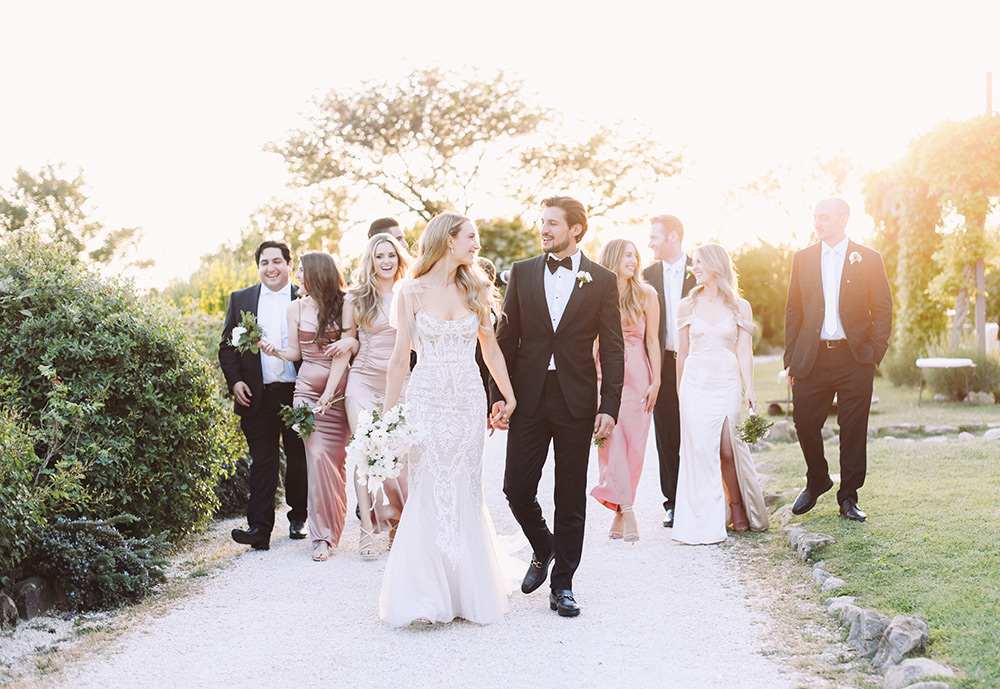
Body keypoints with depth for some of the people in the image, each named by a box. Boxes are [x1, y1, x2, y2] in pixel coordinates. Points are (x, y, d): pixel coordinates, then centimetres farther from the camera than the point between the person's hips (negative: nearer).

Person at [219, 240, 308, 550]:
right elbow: (227, 345, 10)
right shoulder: (240, 300, 9)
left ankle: (298, 517, 26)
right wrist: (234, 381, -3)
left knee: (299, 459, 10)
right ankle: (259, 528, -2)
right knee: (262, 461, -1)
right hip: (258, 395, 1)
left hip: (298, 394, -1)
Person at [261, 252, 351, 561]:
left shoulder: (342, 306, -1)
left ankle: (332, 527, 15)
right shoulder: (296, 308, 8)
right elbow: (295, 352, 10)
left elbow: (345, 350, -6)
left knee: (336, 458, 0)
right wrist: (275, 350, -11)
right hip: (308, 387, 1)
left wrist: (330, 391, -14)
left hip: (339, 388, -1)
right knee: (317, 455, -8)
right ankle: (322, 535, -3)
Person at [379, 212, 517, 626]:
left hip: (469, 401, 3)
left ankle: (467, 589, 17)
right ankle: (427, 596, 5)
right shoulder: (411, 291, -1)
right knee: (430, 495, -3)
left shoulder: (475, 290, 7)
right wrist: (388, 416, -2)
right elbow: (400, 358, -1)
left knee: (466, 494, 5)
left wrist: (509, 396, 12)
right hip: (427, 400, -3)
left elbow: (490, 347, 15)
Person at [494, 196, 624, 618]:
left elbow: (612, 350, 1)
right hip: (529, 397, 2)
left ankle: (562, 586, 15)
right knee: (517, 488, 0)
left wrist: (609, 407, -7)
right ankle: (542, 549, 29)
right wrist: (499, 395, 1)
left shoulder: (602, 281, 2)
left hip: (576, 402, -1)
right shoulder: (522, 273, 7)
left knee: (571, 498, 4)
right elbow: (506, 338, 8)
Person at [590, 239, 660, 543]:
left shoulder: (646, 295, 7)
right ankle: (626, 512, -13)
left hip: (637, 375, 1)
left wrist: (656, 381, -1)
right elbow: (591, 340, 9)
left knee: (632, 445, 0)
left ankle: (619, 512, 9)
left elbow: (653, 339, 6)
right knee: (612, 442, -10)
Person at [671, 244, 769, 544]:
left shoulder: (740, 307, 5)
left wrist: (749, 389, -9)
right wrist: (680, 391, 13)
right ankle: (706, 522, 4)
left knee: (730, 449, -3)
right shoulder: (687, 305, 7)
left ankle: (739, 510, 16)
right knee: (700, 450, -3)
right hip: (696, 384, 1)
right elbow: (682, 352, 12)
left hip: (728, 384, -1)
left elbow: (744, 352, 1)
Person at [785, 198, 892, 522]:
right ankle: (816, 482, 27)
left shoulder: (868, 259, 3)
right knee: (805, 423, 2)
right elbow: (793, 310, 10)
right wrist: (791, 358, 4)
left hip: (854, 358, -2)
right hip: (811, 358, 2)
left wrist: (875, 353, -6)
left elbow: (882, 309, 4)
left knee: (854, 429, 1)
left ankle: (848, 497, 14)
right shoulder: (802, 258, 10)